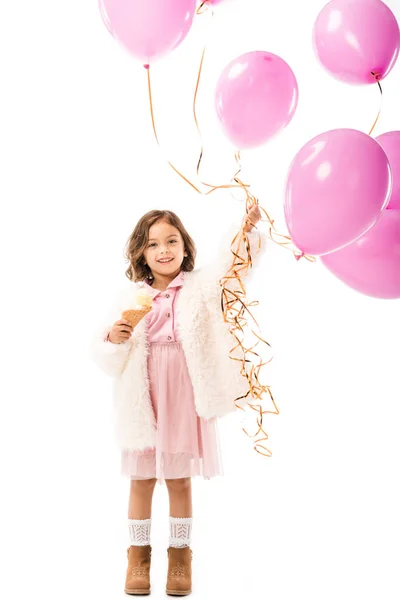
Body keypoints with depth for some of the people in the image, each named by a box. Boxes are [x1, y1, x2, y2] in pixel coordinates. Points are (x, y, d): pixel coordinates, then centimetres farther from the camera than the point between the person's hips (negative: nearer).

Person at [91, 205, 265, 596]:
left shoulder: (200, 287, 1)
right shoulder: (132, 297, 2)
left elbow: (232, 264, -14)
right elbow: (107, 358, 5)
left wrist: (246, 233, -31)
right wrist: (113, 339, -16)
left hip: (186, 398, -1)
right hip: (144, 399, 1)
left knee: (180, 480, 9)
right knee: (141, 480, 9)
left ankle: (180, 554, 25)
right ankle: (138, 555, 25)